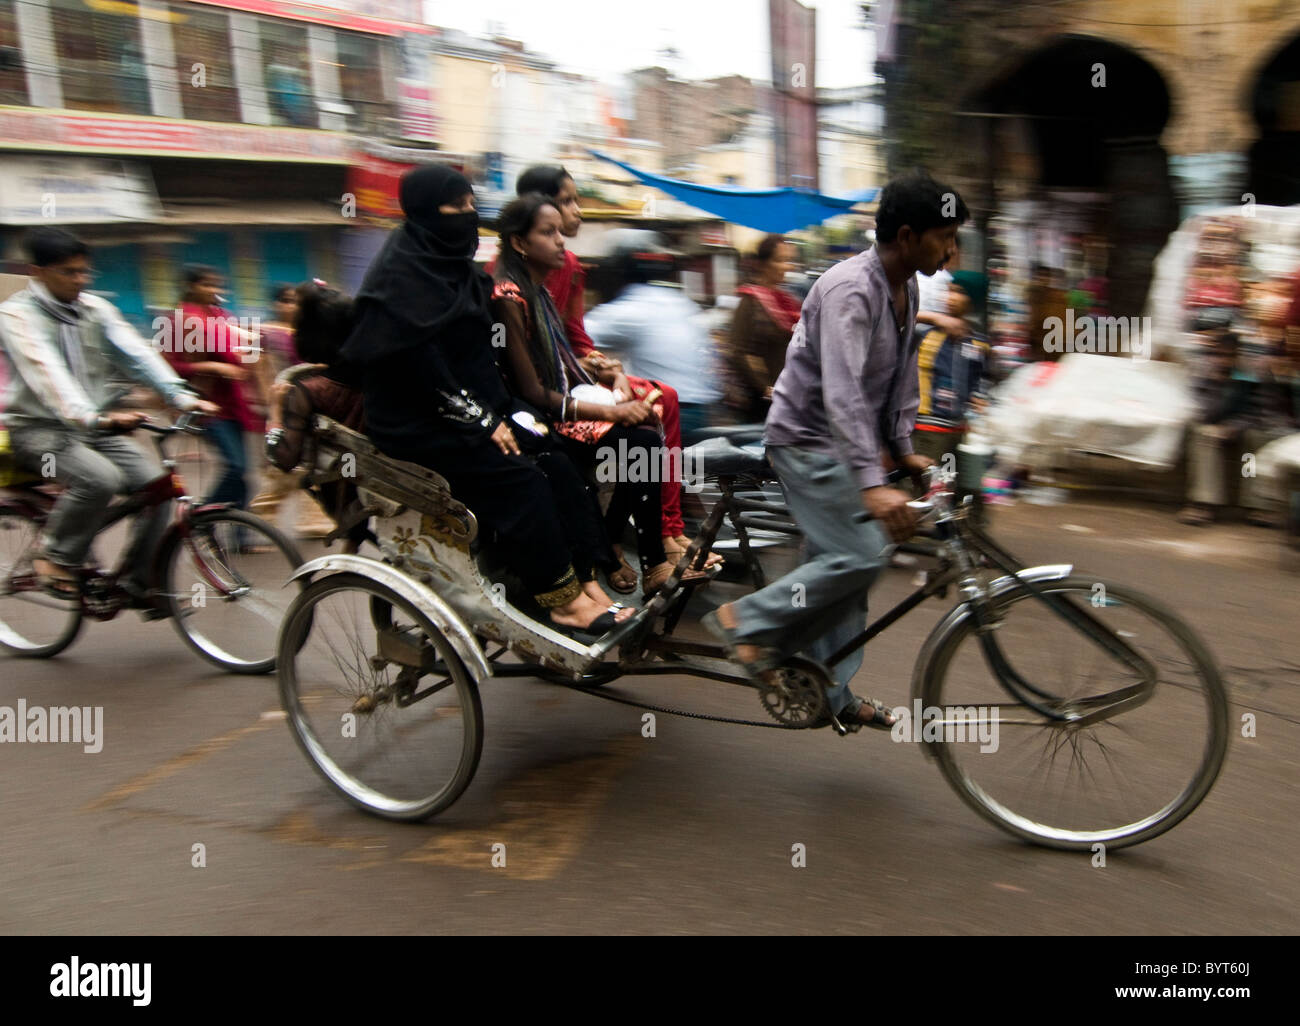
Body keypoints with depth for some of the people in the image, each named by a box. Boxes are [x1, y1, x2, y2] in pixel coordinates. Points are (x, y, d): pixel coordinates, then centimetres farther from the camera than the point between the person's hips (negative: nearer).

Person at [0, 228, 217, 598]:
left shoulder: (96, 309, 7)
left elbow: (136, 353, -6)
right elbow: (47, 373, -27)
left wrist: (182, 397, -22)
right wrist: (94, 417, -44)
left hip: (92, 429, 6)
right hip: (38, 429, -5)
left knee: (156, 481, -14)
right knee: (100, 477, -32)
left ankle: (139, 583, -1)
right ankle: (55, 560, -9)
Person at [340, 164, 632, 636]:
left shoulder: (452, 263, 12)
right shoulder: (403, 272, -14)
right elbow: (418, 362, -20)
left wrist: (500, 413, 5)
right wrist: (479, 421, -18)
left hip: (467, 411, 8)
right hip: (416, 422, -8)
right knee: (517, 480, -19)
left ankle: (580, 579, -5)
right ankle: (563, 600, -10)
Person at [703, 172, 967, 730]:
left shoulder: (906, 290, 7)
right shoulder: (850, 289, -24)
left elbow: (902, 378, 17)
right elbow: (842, 393, -34)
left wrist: (902, 449, 12)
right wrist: (872, 484, -40)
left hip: (839, 444, 9)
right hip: (806, 439, -9)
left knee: (843, 563, 10)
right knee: (859, 555, -18)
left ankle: (831, 692, 20)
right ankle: (747, 621, -3)